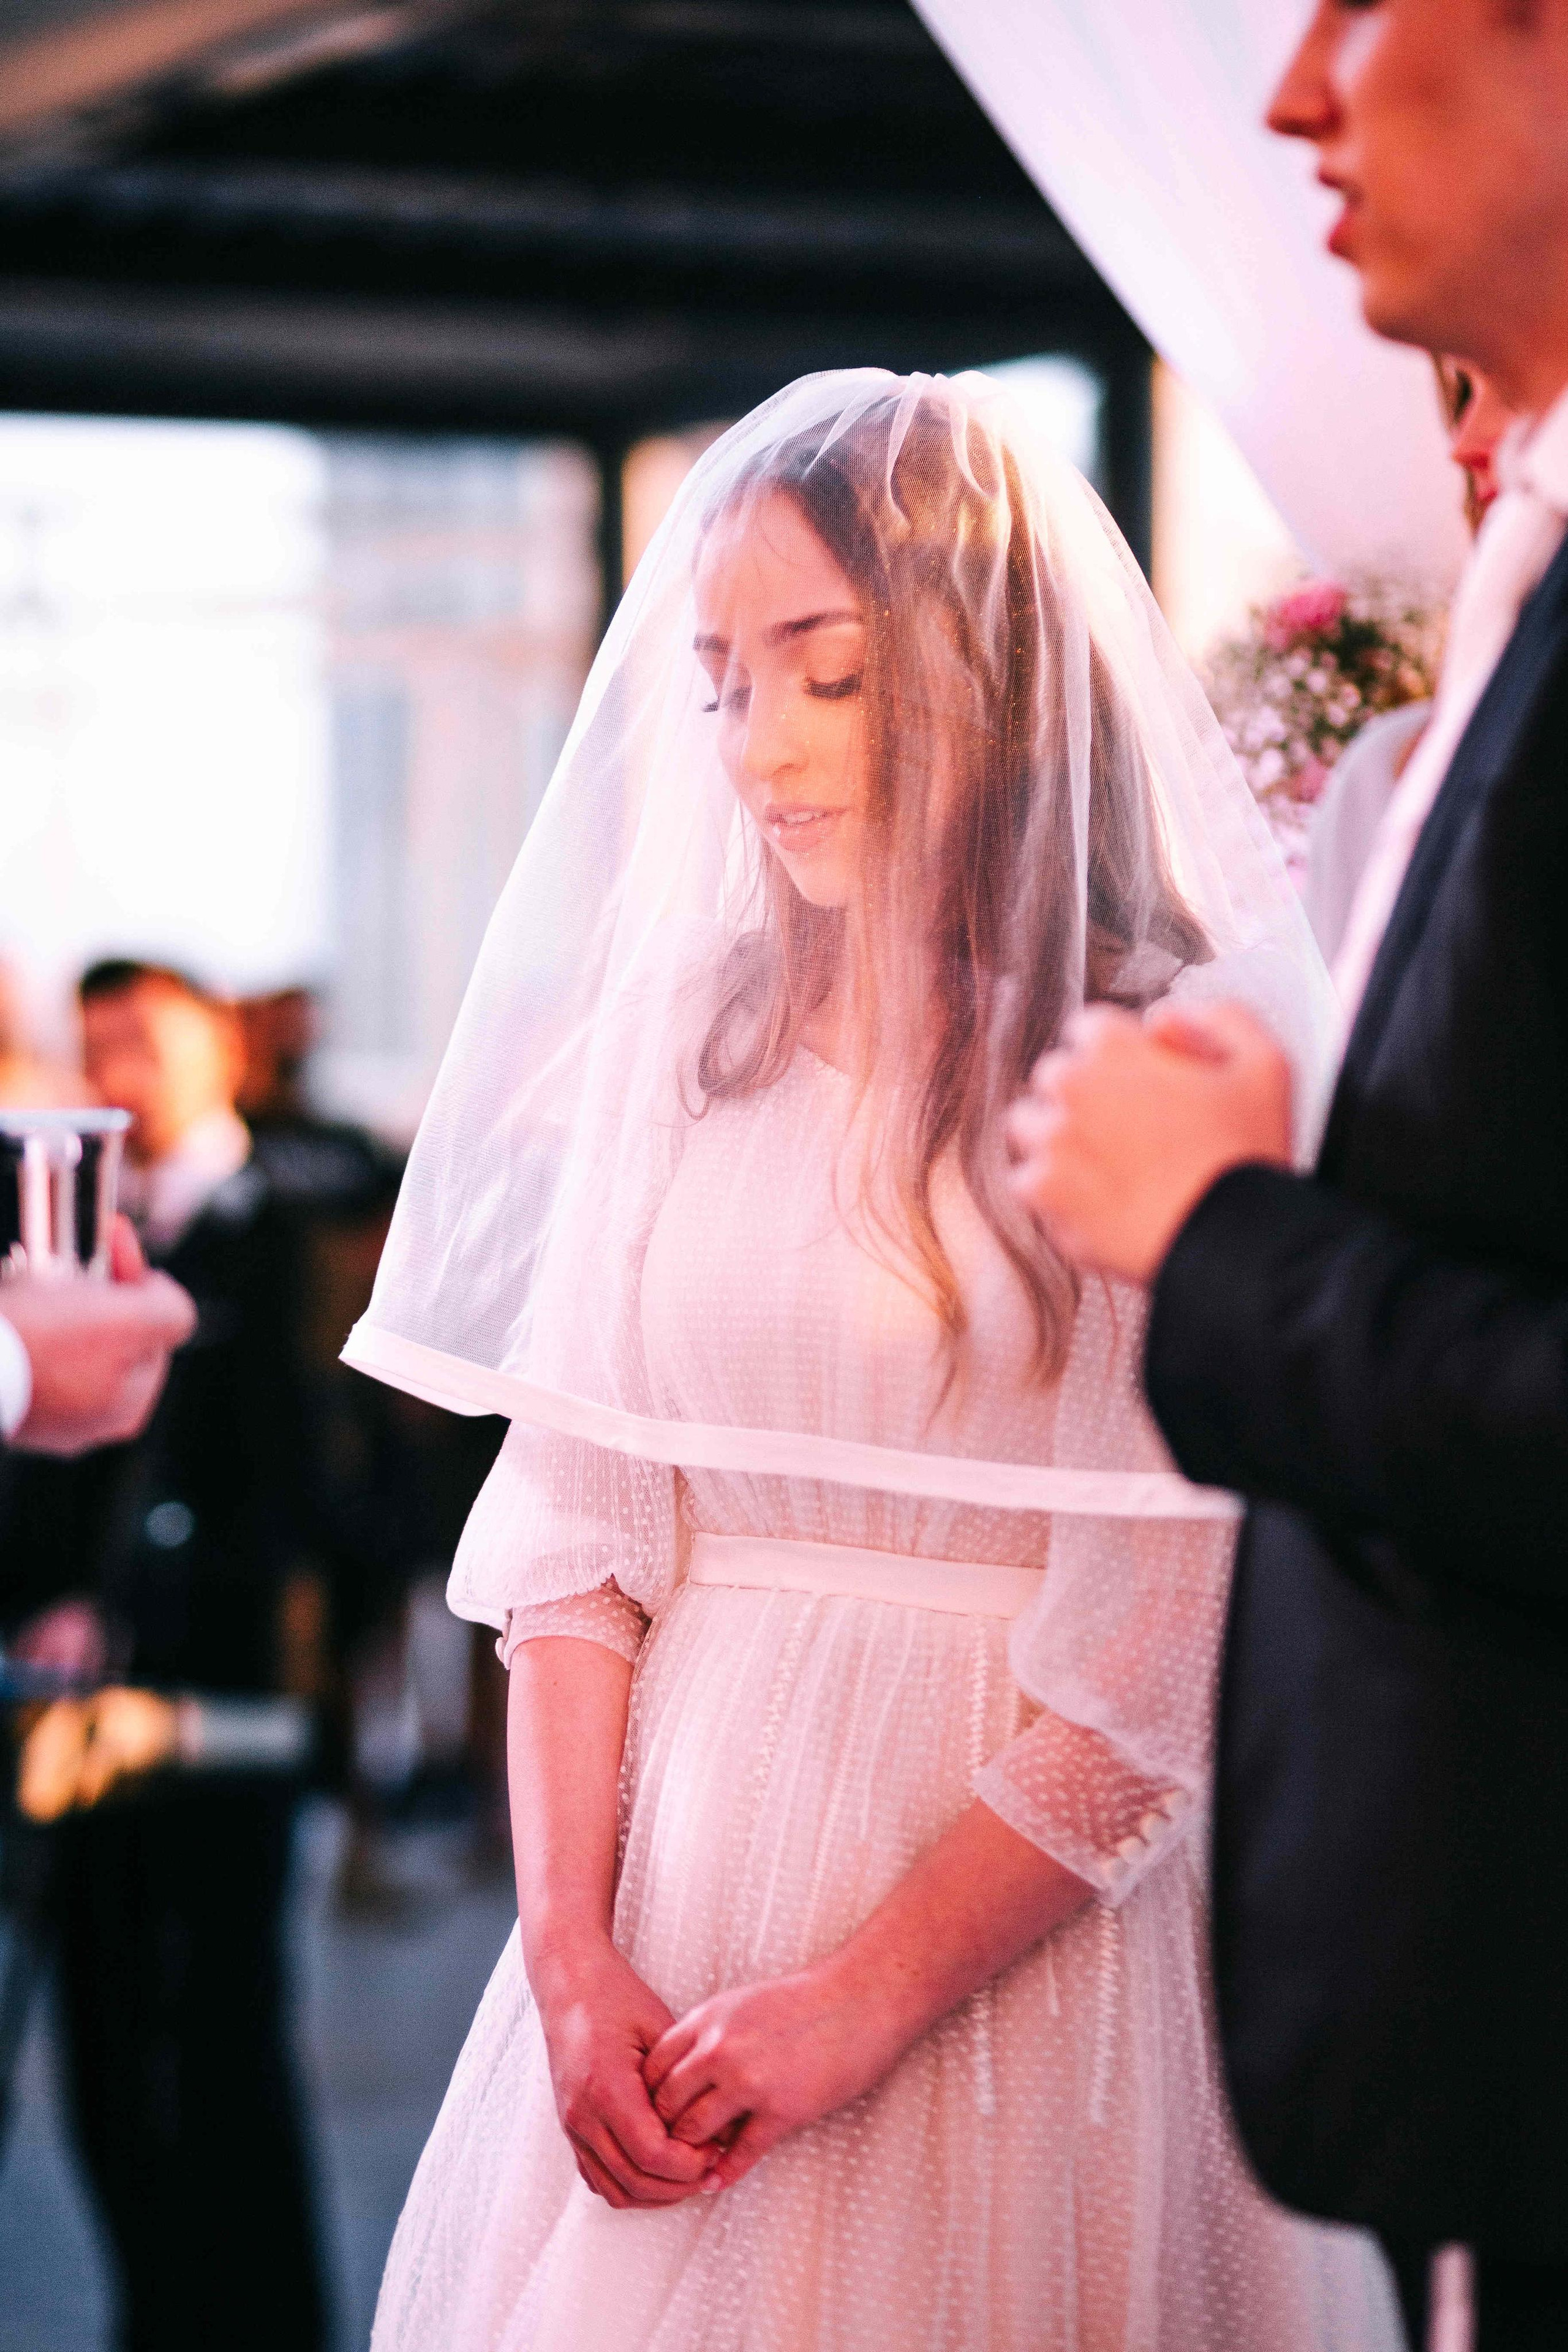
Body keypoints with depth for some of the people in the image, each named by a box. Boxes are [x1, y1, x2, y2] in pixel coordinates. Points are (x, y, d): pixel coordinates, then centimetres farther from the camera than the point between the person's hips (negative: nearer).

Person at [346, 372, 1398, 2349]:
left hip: (1024, 1938, -4)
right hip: (682, 1889, 5)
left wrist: (866, 2000, -14)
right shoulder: (680, 1032, 6)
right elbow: (570, 1522, 4)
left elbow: (1179, 1658, -14)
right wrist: (567, 1951, -6)